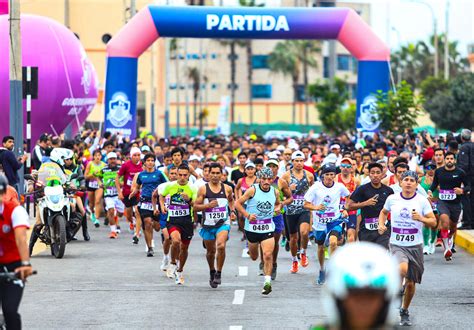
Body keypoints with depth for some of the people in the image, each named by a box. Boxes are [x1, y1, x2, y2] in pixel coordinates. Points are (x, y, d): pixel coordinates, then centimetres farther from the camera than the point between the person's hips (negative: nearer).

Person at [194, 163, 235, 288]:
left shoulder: (227, 189, 2)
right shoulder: (203, 189, -3)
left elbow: (231, 200, 24)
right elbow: (196, 206, -3)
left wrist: (232, 211, 7)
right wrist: (208, 205, -18)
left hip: (223, 223, -1)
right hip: (208, 224, 1)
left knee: (221, 246, -25)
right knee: (210, 251, 14)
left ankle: (219, 273, -11)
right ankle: (212, 271, 41)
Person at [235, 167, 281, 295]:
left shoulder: (275, 192, 1)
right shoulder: (252, 190, -9)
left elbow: (278, 203, 23)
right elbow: (237, 203, -5)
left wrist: (277, 208, -1)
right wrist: (247, 215, -16)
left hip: (268, 228, 1)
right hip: (252, 227, -1)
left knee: (268, 255, -15)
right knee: (254, 257, 16)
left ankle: (267, 282, -13)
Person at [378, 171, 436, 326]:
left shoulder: (422, 201, -3)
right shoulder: (392, 199, 1)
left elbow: (433, 222, -1)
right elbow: (384, 212, 21)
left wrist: (421, 218, -20)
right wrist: (381, 224, 2)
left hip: (415, 246, 1)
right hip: (397, 245, -1)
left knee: (411, 283, 8)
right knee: (402, 269, -33)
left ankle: (404, 312, 30)